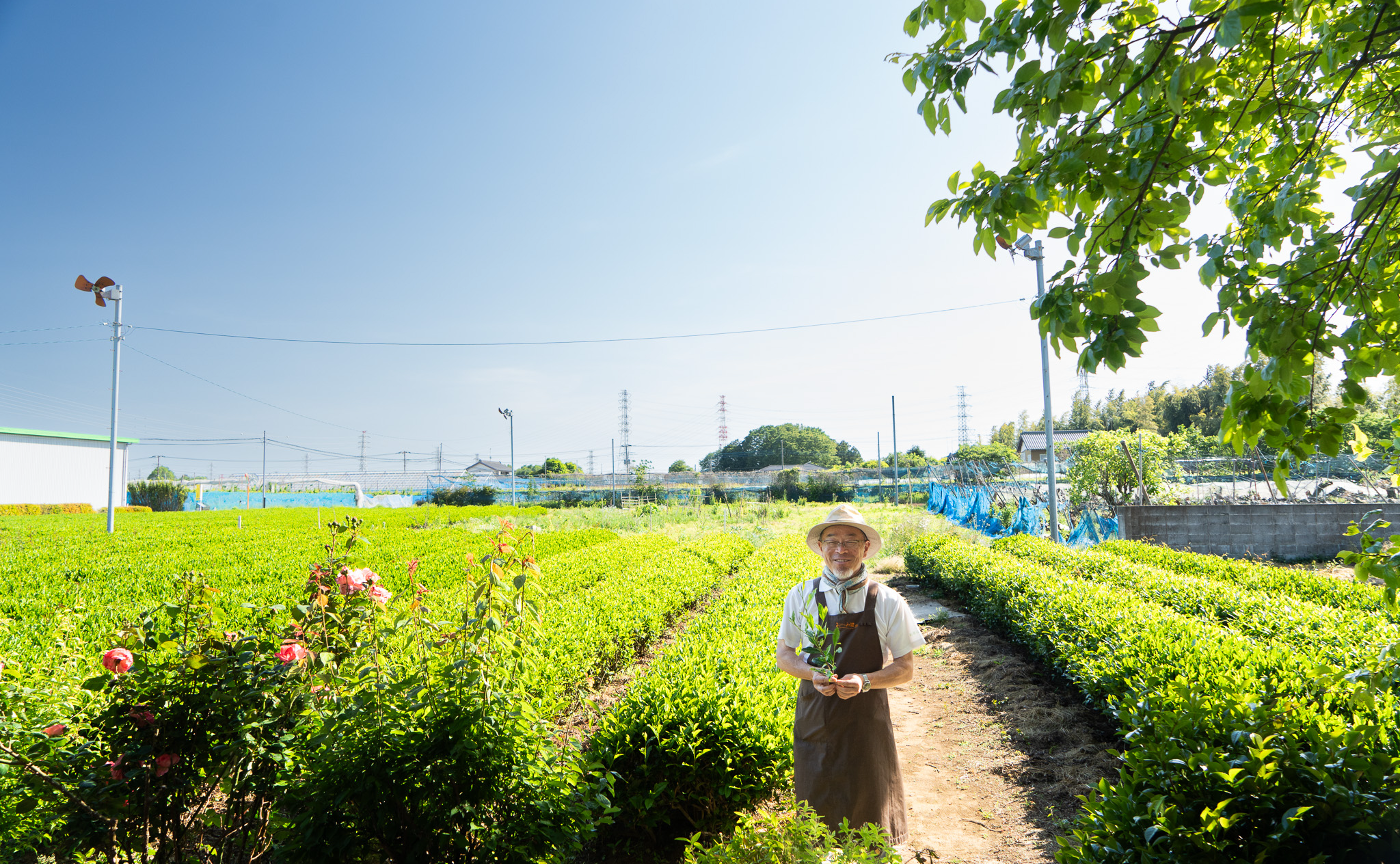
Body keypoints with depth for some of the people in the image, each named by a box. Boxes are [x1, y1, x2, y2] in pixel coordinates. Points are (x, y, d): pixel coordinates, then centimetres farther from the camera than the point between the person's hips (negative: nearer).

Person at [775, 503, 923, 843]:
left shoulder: (887, 602, -6)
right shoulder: (801, 596, -1)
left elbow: (905, 669, 0)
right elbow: (784, 655, 8)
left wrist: (865, 681, -18)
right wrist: (812, 674, -13)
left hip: (866, 722, -1)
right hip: (814, 722, 1)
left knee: (869, 809, 8)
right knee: (816, 814, 9)